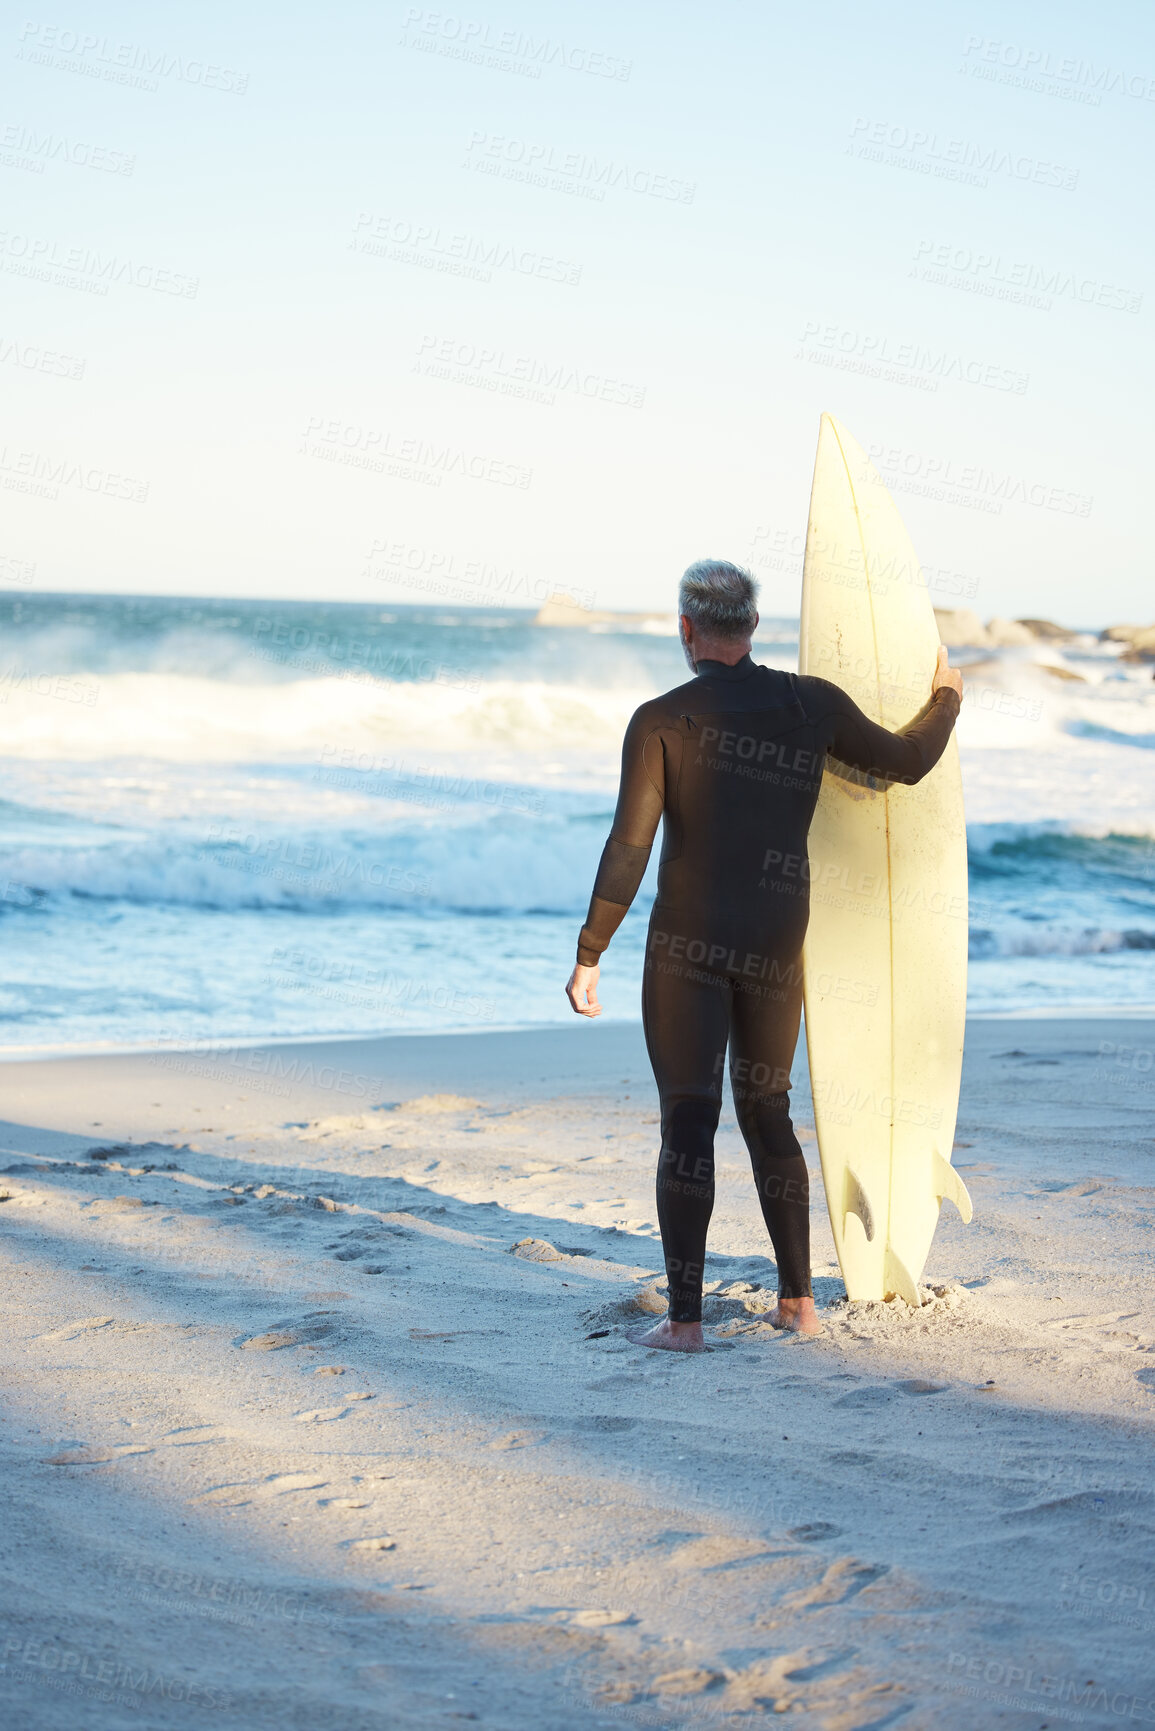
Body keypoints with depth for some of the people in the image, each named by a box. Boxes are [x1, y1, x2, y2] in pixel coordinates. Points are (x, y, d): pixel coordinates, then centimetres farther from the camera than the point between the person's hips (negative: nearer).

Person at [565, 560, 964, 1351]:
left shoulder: (658, 720, -8)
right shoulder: (812, 702, 1)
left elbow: (628, 849, -14)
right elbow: (908, 762, 14)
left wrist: (588, 956, -8)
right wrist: (947, 694, 34)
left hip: (687, 942, -4)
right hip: (775, 952, 4)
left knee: (688, 1123, 0)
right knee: (766, 1115, 19)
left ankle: (685, 1318, -3)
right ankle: (798, 1300, 20)